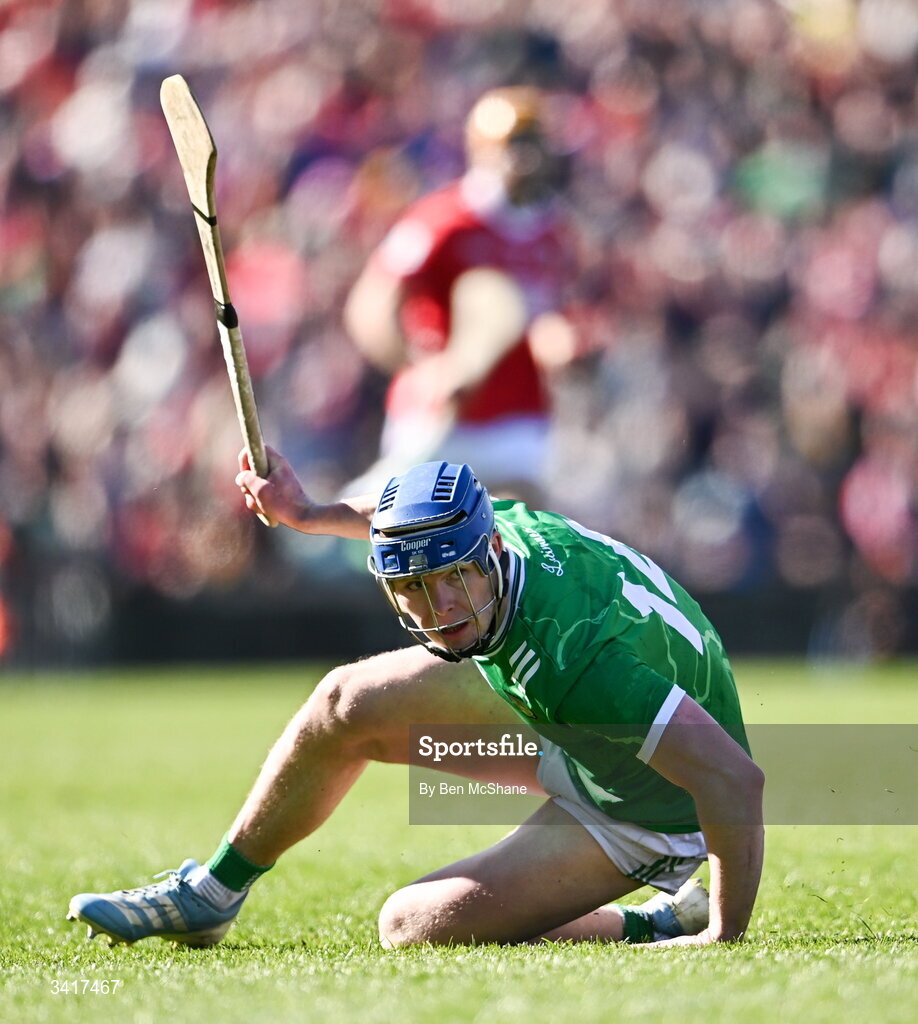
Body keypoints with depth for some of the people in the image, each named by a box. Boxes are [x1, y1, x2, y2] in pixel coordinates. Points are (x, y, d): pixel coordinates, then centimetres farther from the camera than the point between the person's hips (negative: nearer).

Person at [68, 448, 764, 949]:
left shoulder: (571, 656, -42)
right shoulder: (497, 519, -21)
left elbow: (735, 778, -42)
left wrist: (725, 938, -35)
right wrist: (311, 514, 12)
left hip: (643, 817, -8)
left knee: (415, 927, -12)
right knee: (347, 704, 5)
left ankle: (653, 927, 3)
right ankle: (208, 895, 24)